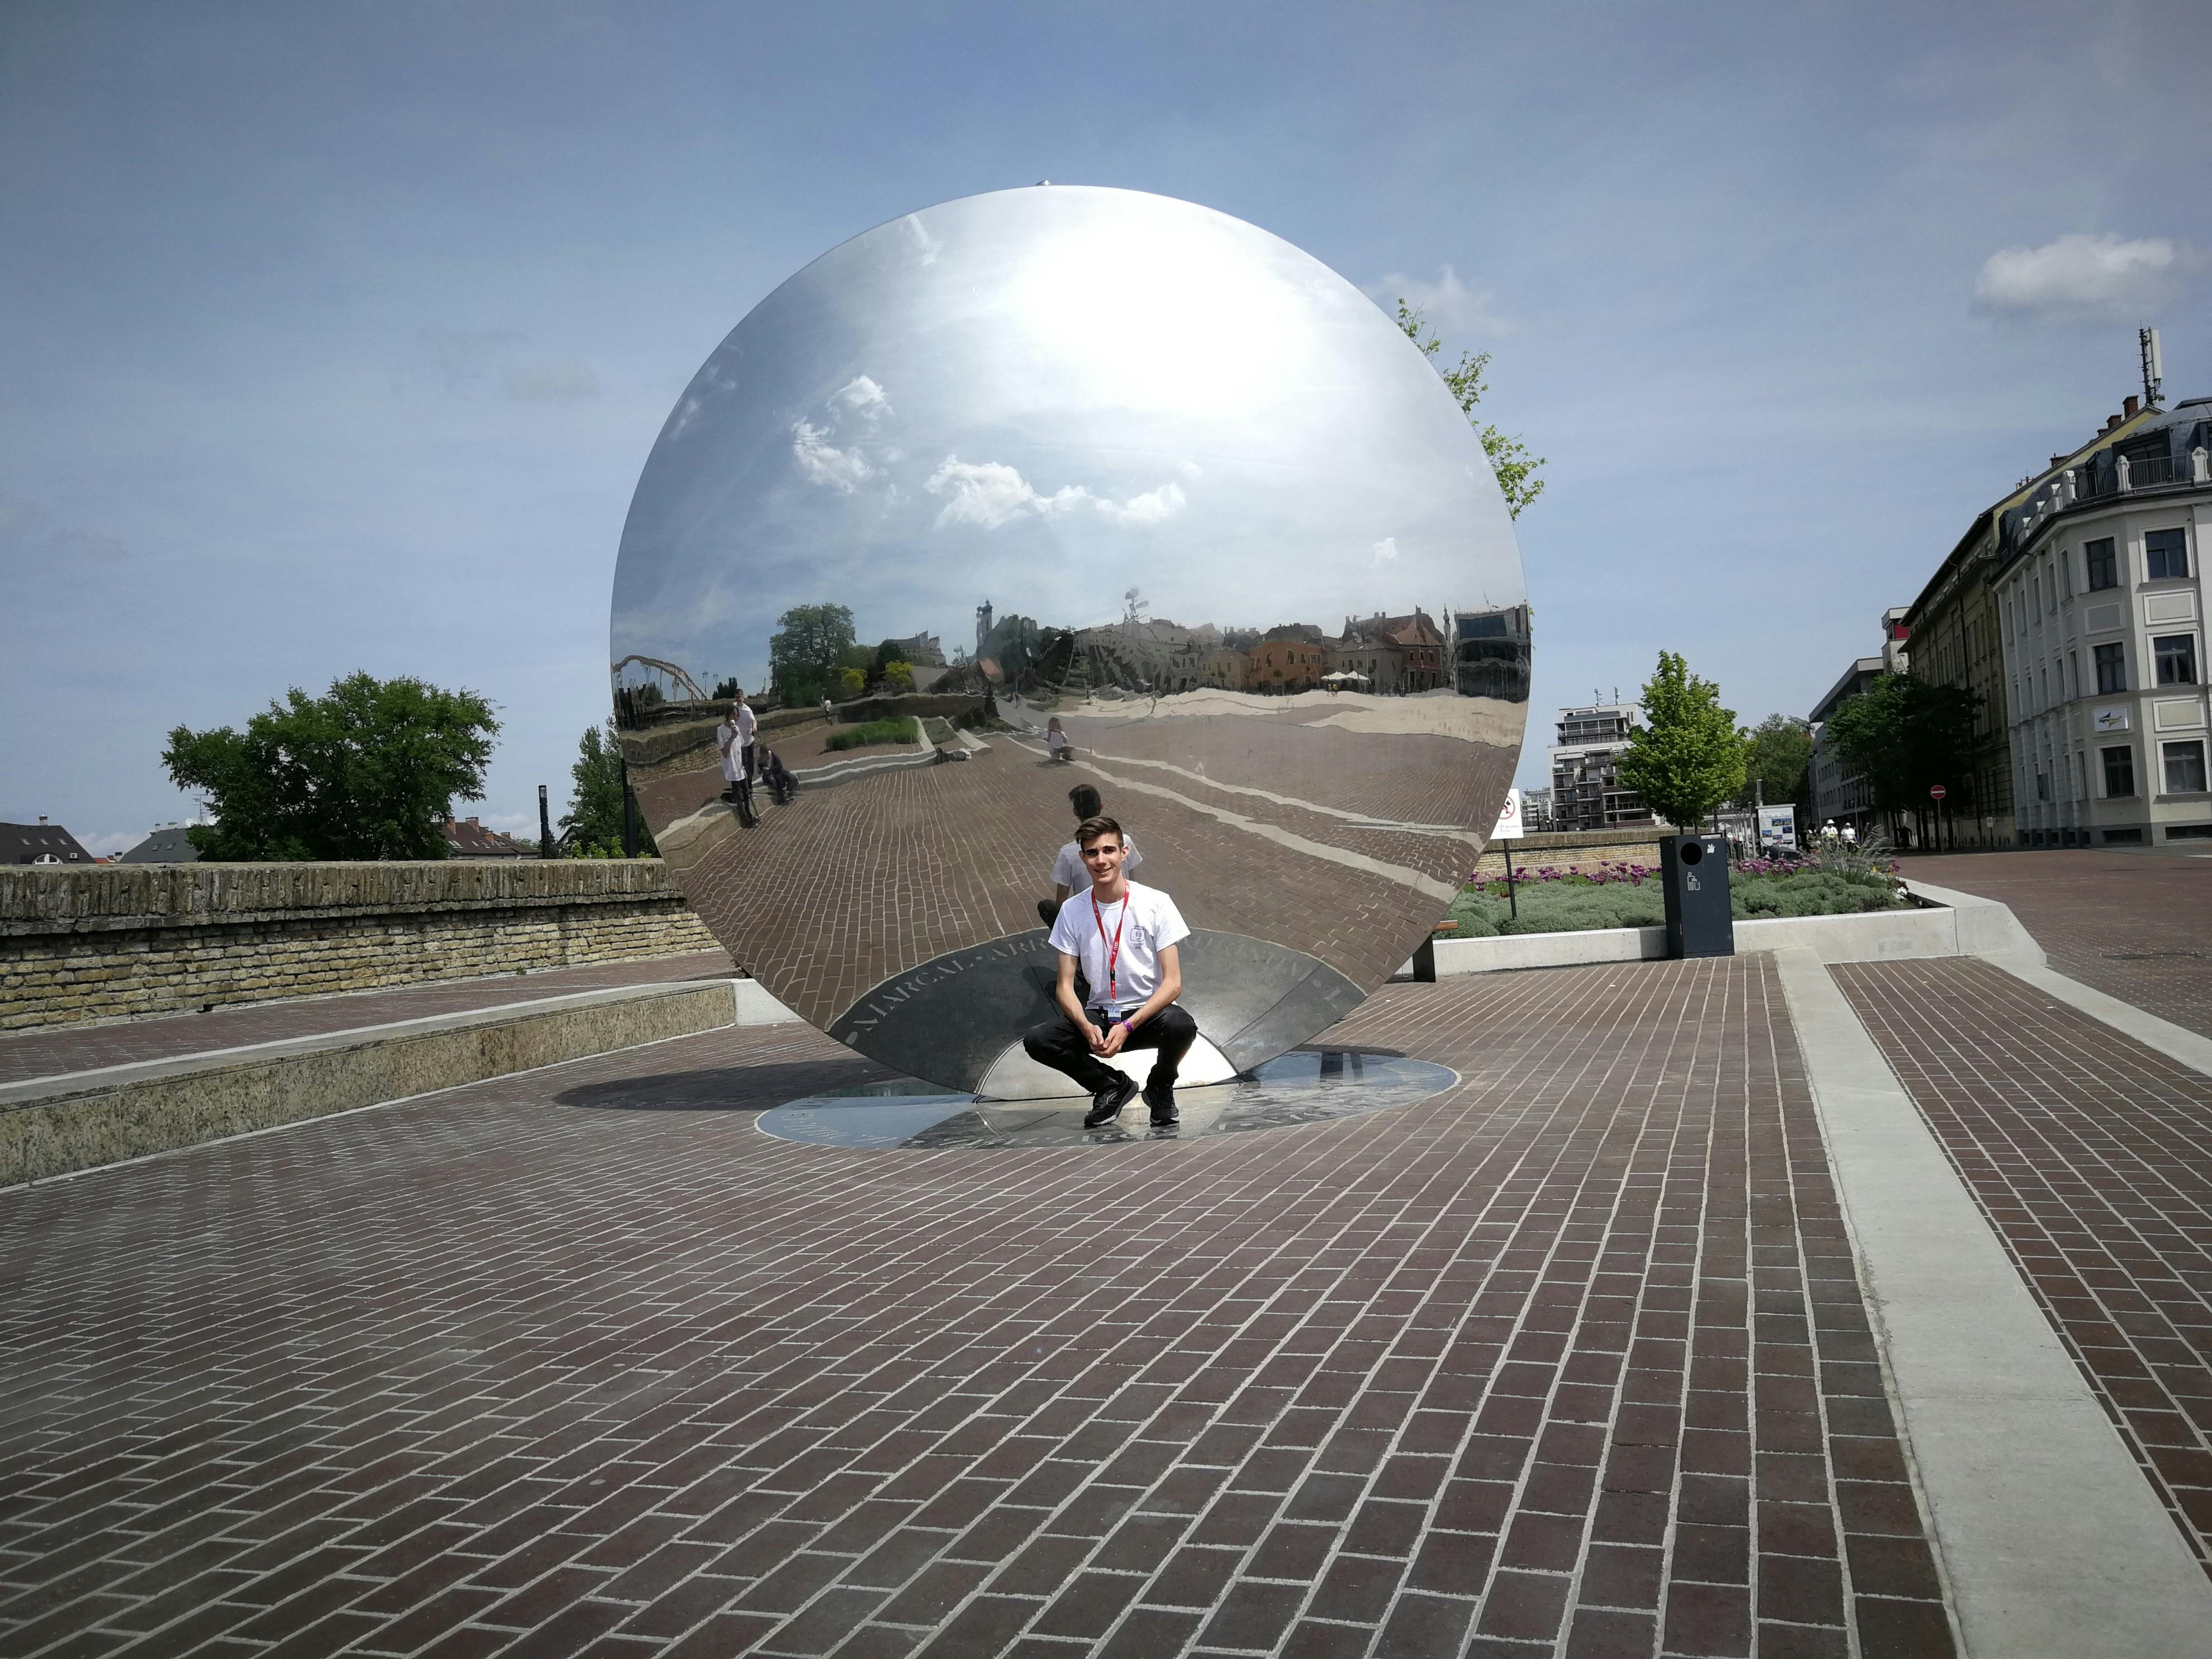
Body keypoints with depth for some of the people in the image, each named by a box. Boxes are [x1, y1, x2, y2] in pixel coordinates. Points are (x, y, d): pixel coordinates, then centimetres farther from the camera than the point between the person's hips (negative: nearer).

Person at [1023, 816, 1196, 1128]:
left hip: (1149, 1013, -2)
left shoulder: (1156, 903, -9)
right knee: (1036, 1040, -23)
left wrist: (1128, 1027, -25)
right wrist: (1087, 1028, -22)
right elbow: (1065, 987, -1)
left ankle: (1160, 1089, 0)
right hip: (1098, 1016, 2)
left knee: (1181, 1025, -36)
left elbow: (1173, 982, -12)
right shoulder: (1072, 911, -1)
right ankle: (1112, 1085, 3)